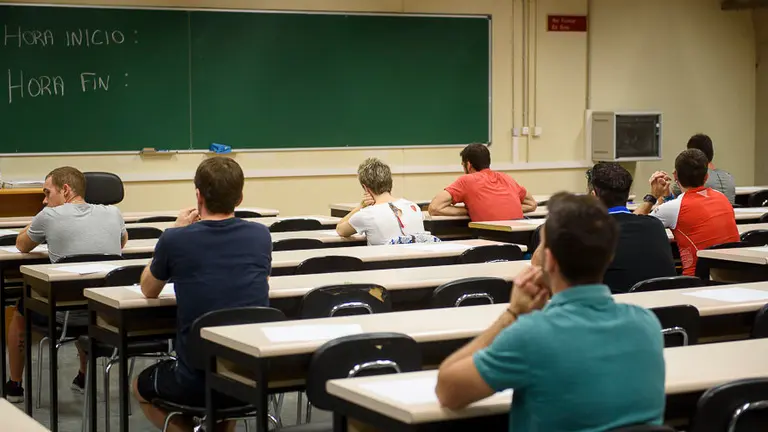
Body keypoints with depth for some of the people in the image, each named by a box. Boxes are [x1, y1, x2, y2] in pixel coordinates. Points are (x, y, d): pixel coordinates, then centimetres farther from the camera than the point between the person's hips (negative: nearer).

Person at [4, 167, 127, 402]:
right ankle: (84, 378, 50)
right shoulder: (113, 213, 0)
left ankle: (14, 386, 40)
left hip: (67, 316, -4)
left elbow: (22, 246, 9)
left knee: (21, 309, 28)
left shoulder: (49, 216, -10)